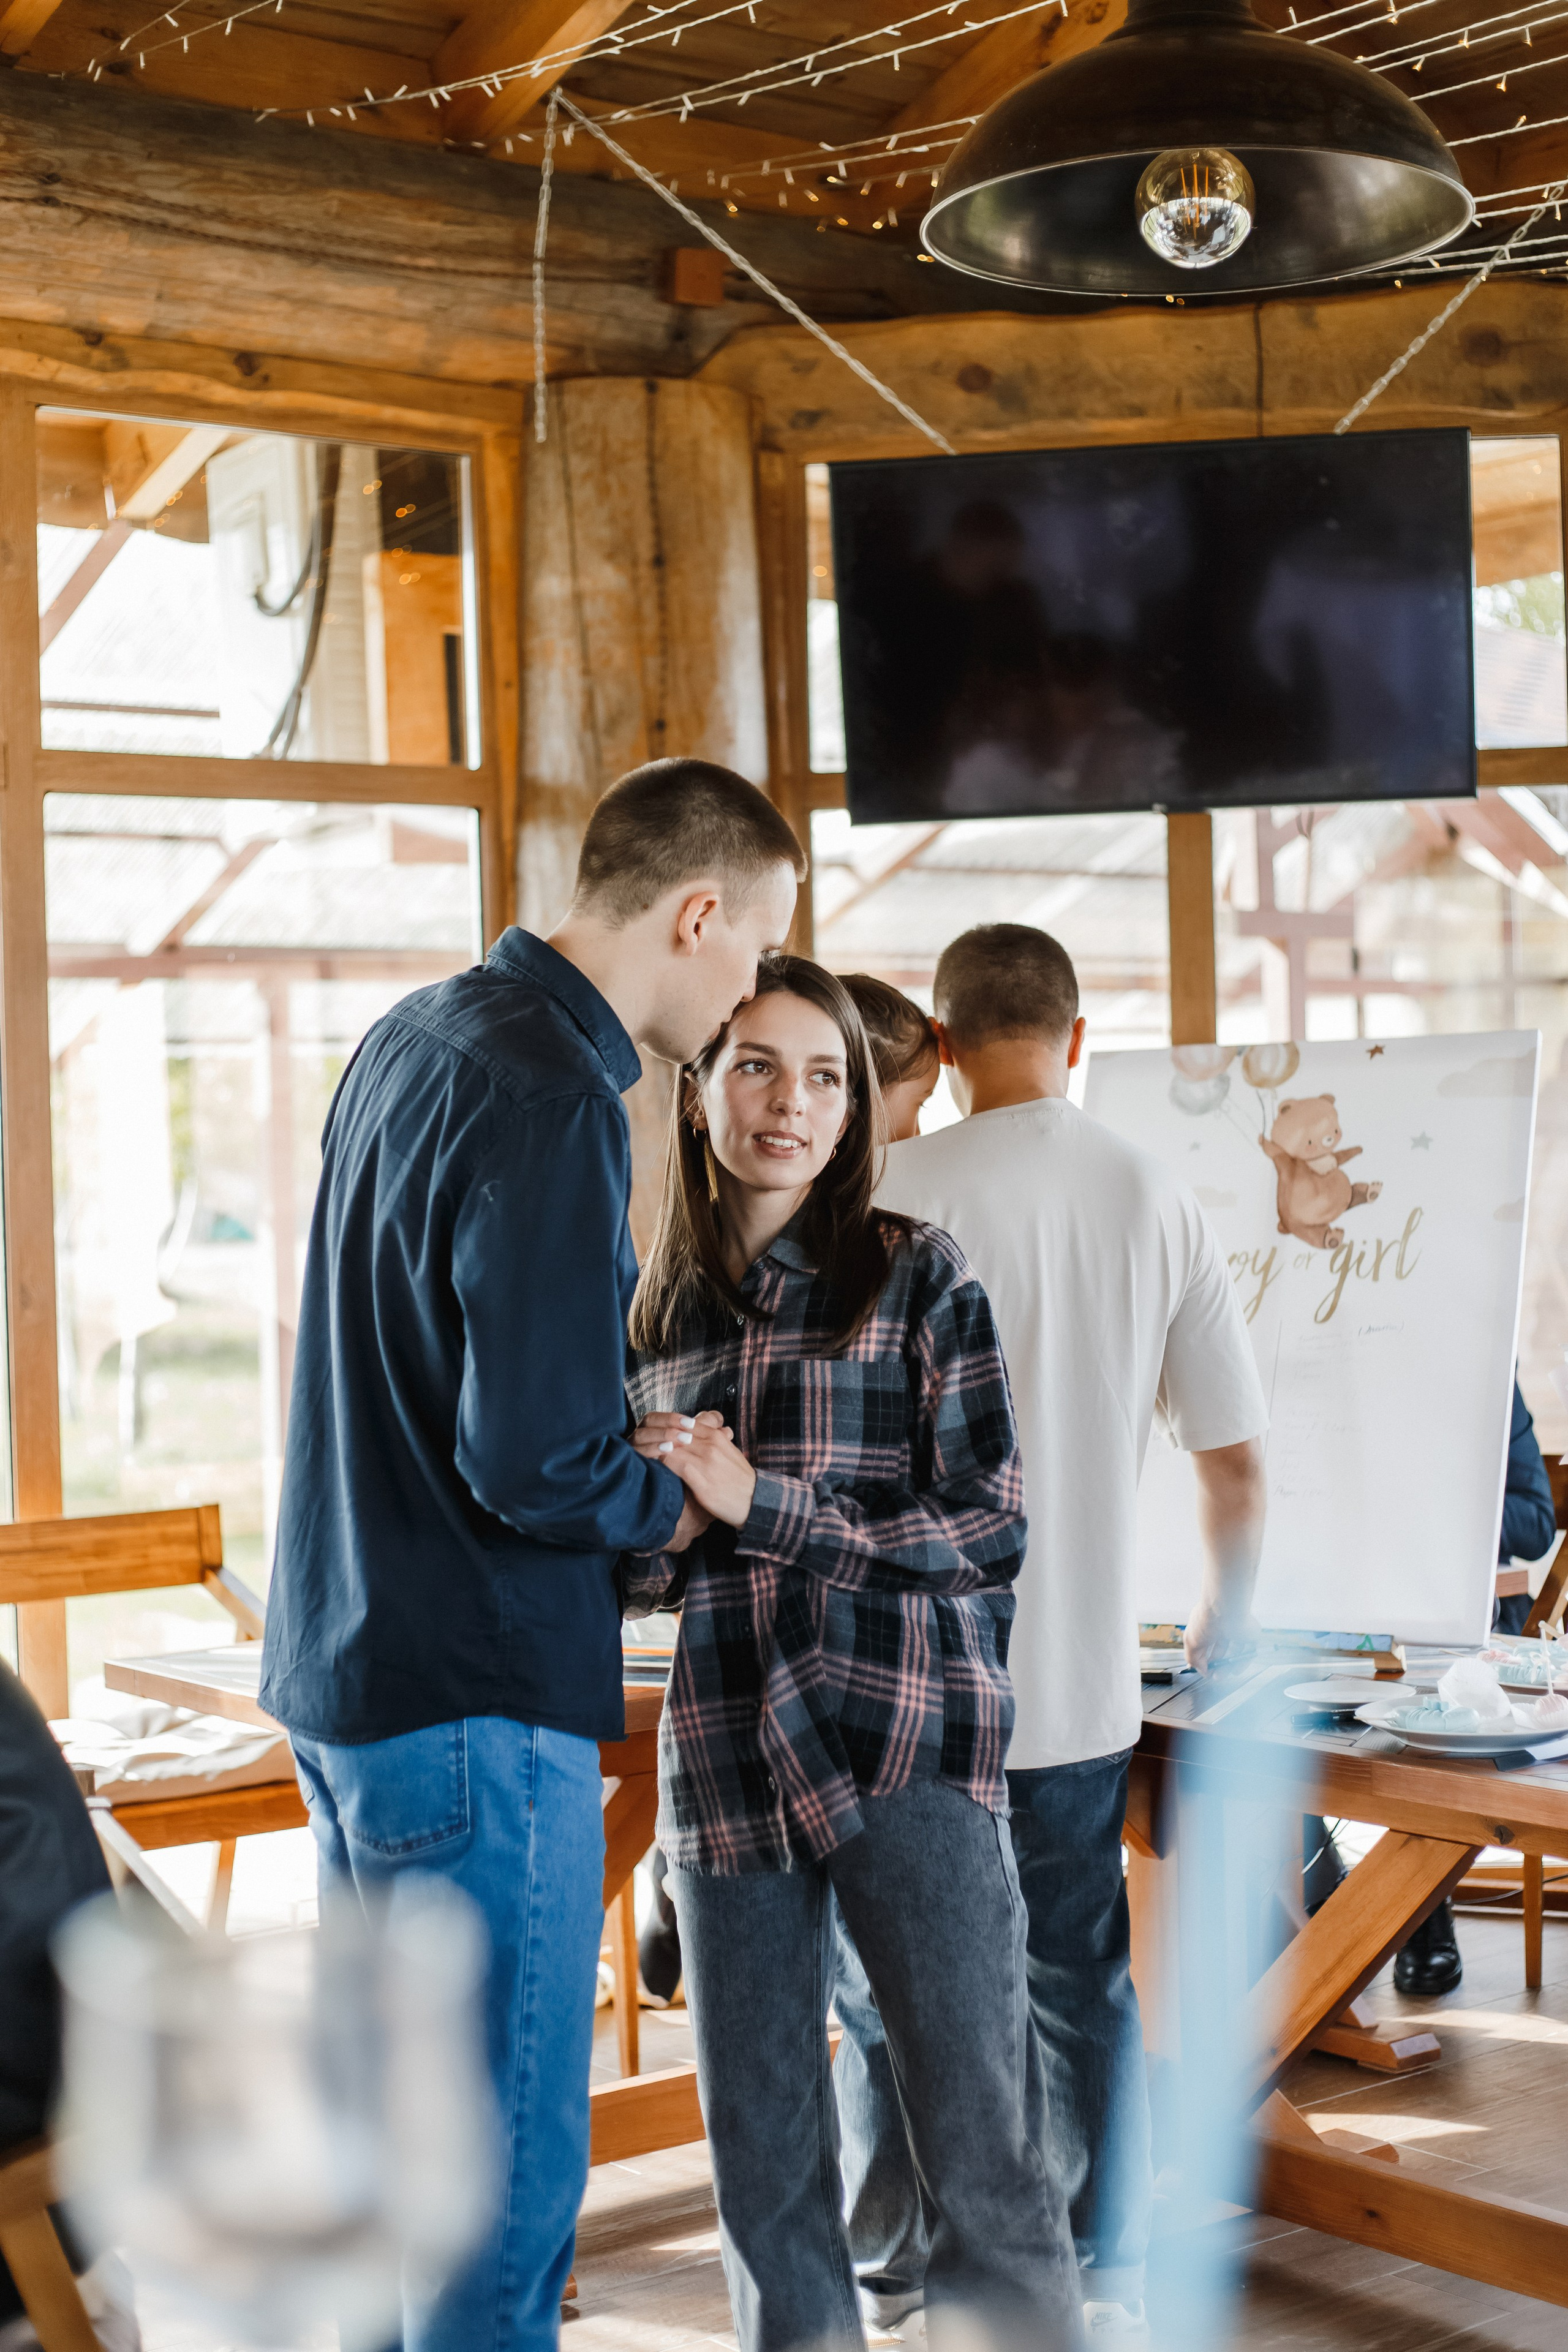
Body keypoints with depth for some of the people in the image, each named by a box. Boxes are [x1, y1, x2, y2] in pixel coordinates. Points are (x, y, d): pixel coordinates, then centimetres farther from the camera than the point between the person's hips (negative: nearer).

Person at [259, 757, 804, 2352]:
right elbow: (533, 1462, -24)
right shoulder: (550, 1100, -20)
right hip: (473, 1693, -10)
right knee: (508, 2169, -1)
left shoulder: (414, 1037, 10)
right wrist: (670, 1507, -4)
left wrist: (621, 1456, 11)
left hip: (338, 1665, 10)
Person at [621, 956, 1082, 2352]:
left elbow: (992, 1522, -6)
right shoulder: (657, 1312, 13)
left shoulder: (916, 1277, 2)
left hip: (902, 1732, -4)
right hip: (725, 1755, 4)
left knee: (980, 2149, -5)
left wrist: (762, 1503, -14)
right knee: (762, 2158, 9)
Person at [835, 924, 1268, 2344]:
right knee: (1083, 1986, 14)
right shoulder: (1160, 1204, 0)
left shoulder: (896, 1195, -10)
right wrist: (1228, 1616, 20)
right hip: (1082, 1683, 3)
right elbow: (1236, 1460, 4)